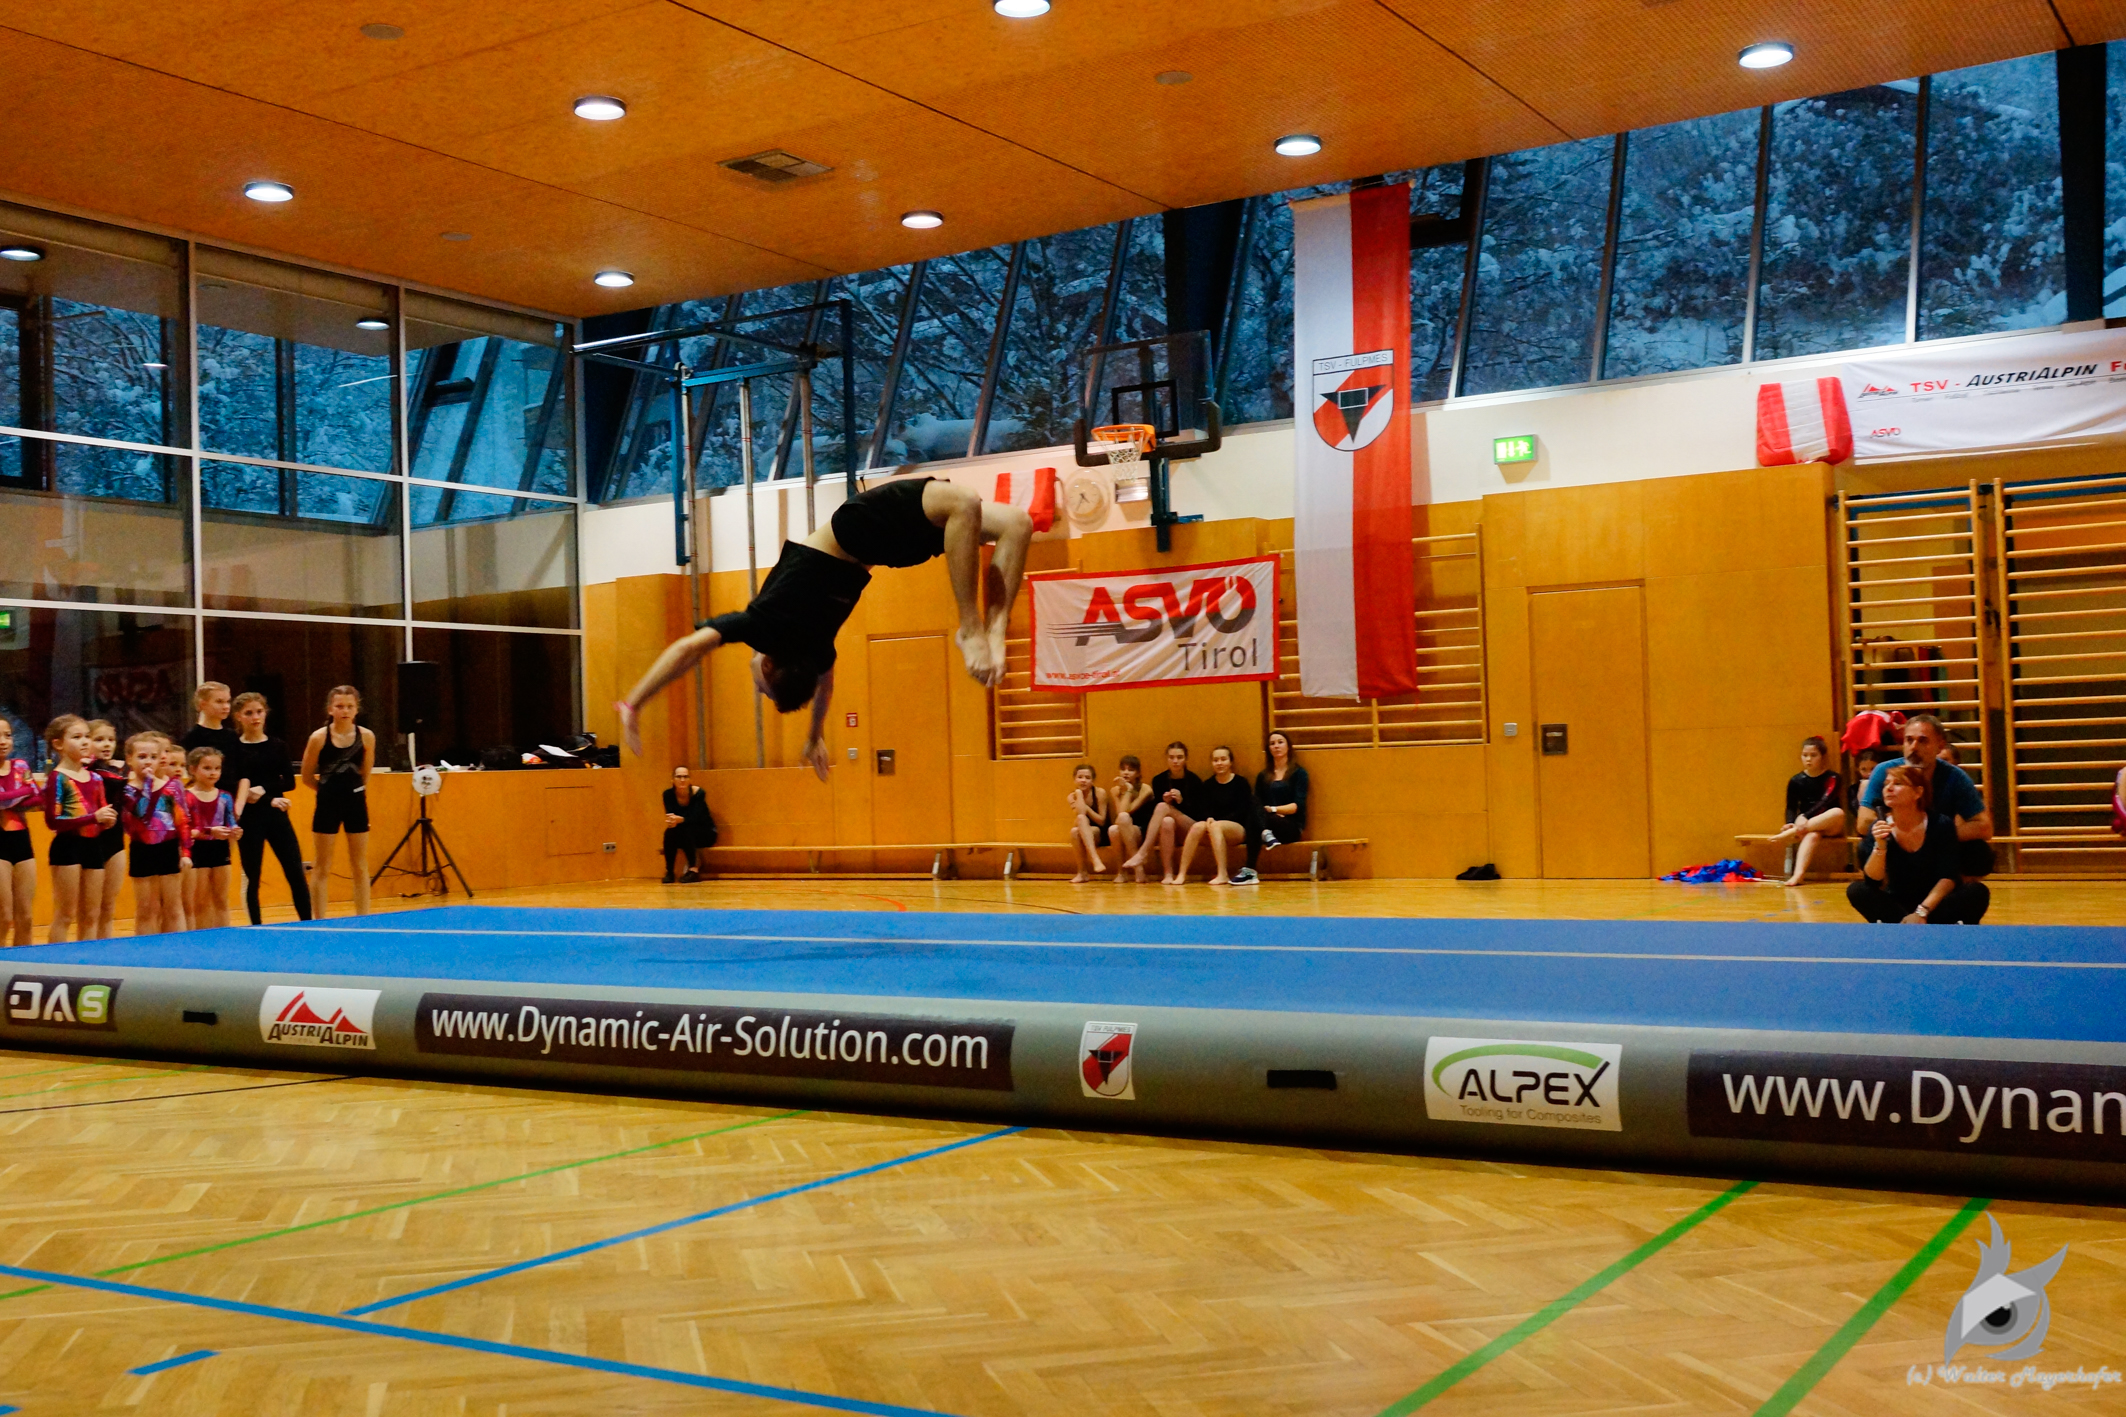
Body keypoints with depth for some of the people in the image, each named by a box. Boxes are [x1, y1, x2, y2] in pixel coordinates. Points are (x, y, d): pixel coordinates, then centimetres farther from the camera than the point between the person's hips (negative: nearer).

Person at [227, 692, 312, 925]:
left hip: (277, 816, 2)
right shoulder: (233, 749, -2)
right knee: (252, 877, 3)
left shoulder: (278, 746, 7)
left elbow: (289, 782, 1)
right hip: (249, 818, -2)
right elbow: (235, 786, -10)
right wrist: (270, 800, -20)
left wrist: (264, 789, -15)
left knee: (296, 873, -2)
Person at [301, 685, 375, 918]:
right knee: (322, 869, 4)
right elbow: (307, 778, 1)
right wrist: (330, 789, 9)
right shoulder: (319, 737, -9)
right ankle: (320, 922, 9)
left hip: (356, 804, 2)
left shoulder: (366, 737, -4)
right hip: (327, 805, -2)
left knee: (360, 868, 7)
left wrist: (351, 789, 9)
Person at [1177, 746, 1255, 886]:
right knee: (1198, 826, -30)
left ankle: (1223, 875, -42)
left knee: (1215, 826, -35)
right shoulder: (1207, 786, 13)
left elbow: (1242, 812, -6)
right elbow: (1201, 812, 4)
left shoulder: (1240, 783, 2)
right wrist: (1208, 819, -21)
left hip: (1239, 828, -3)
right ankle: (1182, 873, -36)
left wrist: (1215, 821, -15)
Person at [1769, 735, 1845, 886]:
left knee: (1838, 812, -36)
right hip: (1806, 826, 0)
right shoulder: (1796, 781, 6)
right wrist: (1791, 823, -18)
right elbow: (1791, 808, 5)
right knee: (1812, 835, -37)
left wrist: (1805, 817, -34)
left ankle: (1789, 834, -39)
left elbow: (1825, 802, -17)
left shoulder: (1832, 778, -2)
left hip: (1829, 825, 0)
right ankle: (1798, 873, -62)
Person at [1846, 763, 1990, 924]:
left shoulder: (1941, 825, -11)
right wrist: (1880, 846, -30)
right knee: (1856, 890, -24)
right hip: (1896, 905, 1)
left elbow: (1948, 877, -16)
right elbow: (1873, 882, -13)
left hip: (1937, 904, -1)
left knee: (1977, 891, -28)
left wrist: (1921, 912, -28)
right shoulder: (1879, 828, -7)